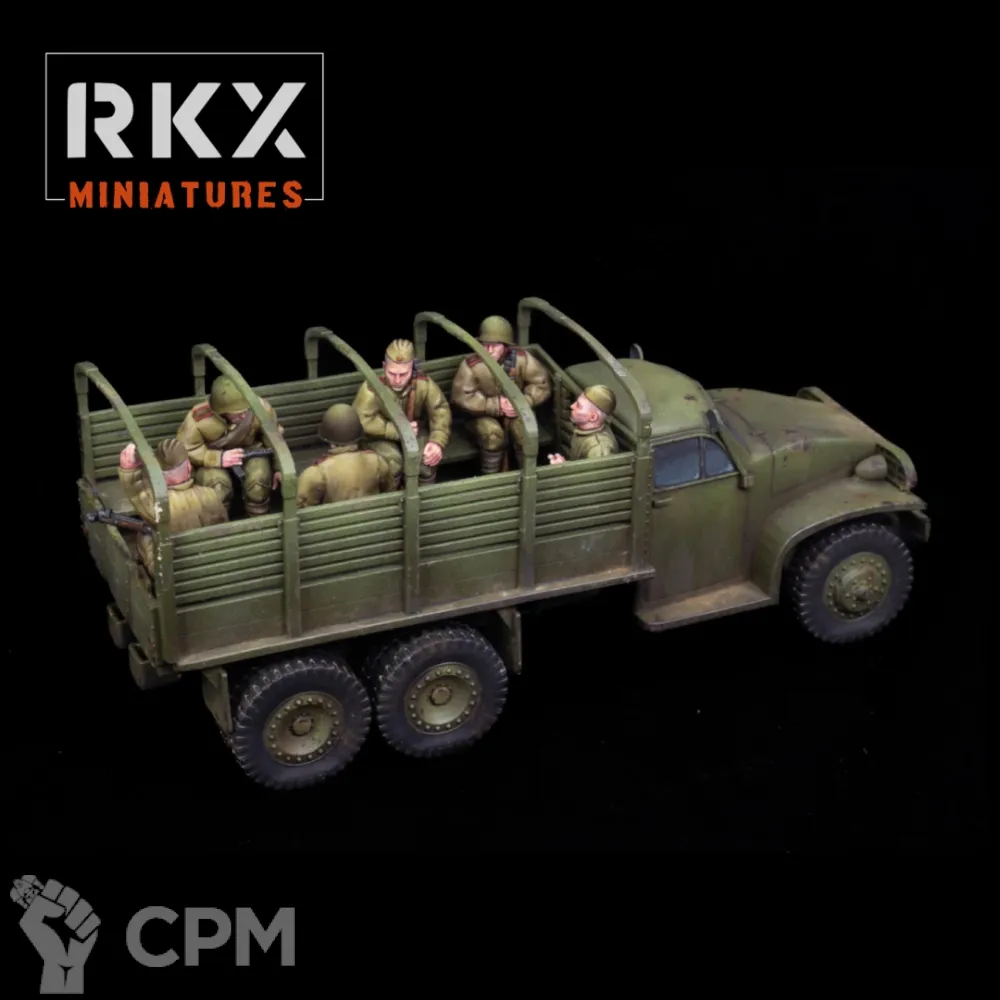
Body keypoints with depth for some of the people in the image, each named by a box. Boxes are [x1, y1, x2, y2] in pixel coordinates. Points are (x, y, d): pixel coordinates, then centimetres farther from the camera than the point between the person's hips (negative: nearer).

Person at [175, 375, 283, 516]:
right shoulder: (198, 419, -32)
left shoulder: (261, 408, -25)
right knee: (217, 485, -32)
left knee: (259, 480, -28)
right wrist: (218, 458, -30)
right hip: (212, 457, -1)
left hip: (250, 449, 2)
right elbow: (184, 451, -19)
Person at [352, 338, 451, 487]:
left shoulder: (424, 384, -24)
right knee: (392, 462, -30)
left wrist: (438, 442, -36)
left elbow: (440, 411, -19)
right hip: (381, 436, -2)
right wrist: (397, 430, -32)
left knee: (427, 458, -24)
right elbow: (362, 422, -31)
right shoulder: (371, 388, -32)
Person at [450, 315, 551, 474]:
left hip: (517, 412, 1)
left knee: (524, 430, -29)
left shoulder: (521, 359, -18)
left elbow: (542, 384, -10)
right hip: (485, 415, -1)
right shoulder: (471, 365, -23)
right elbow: (461, 397, -23)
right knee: (493, 434, -32)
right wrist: (496, 405, -29)